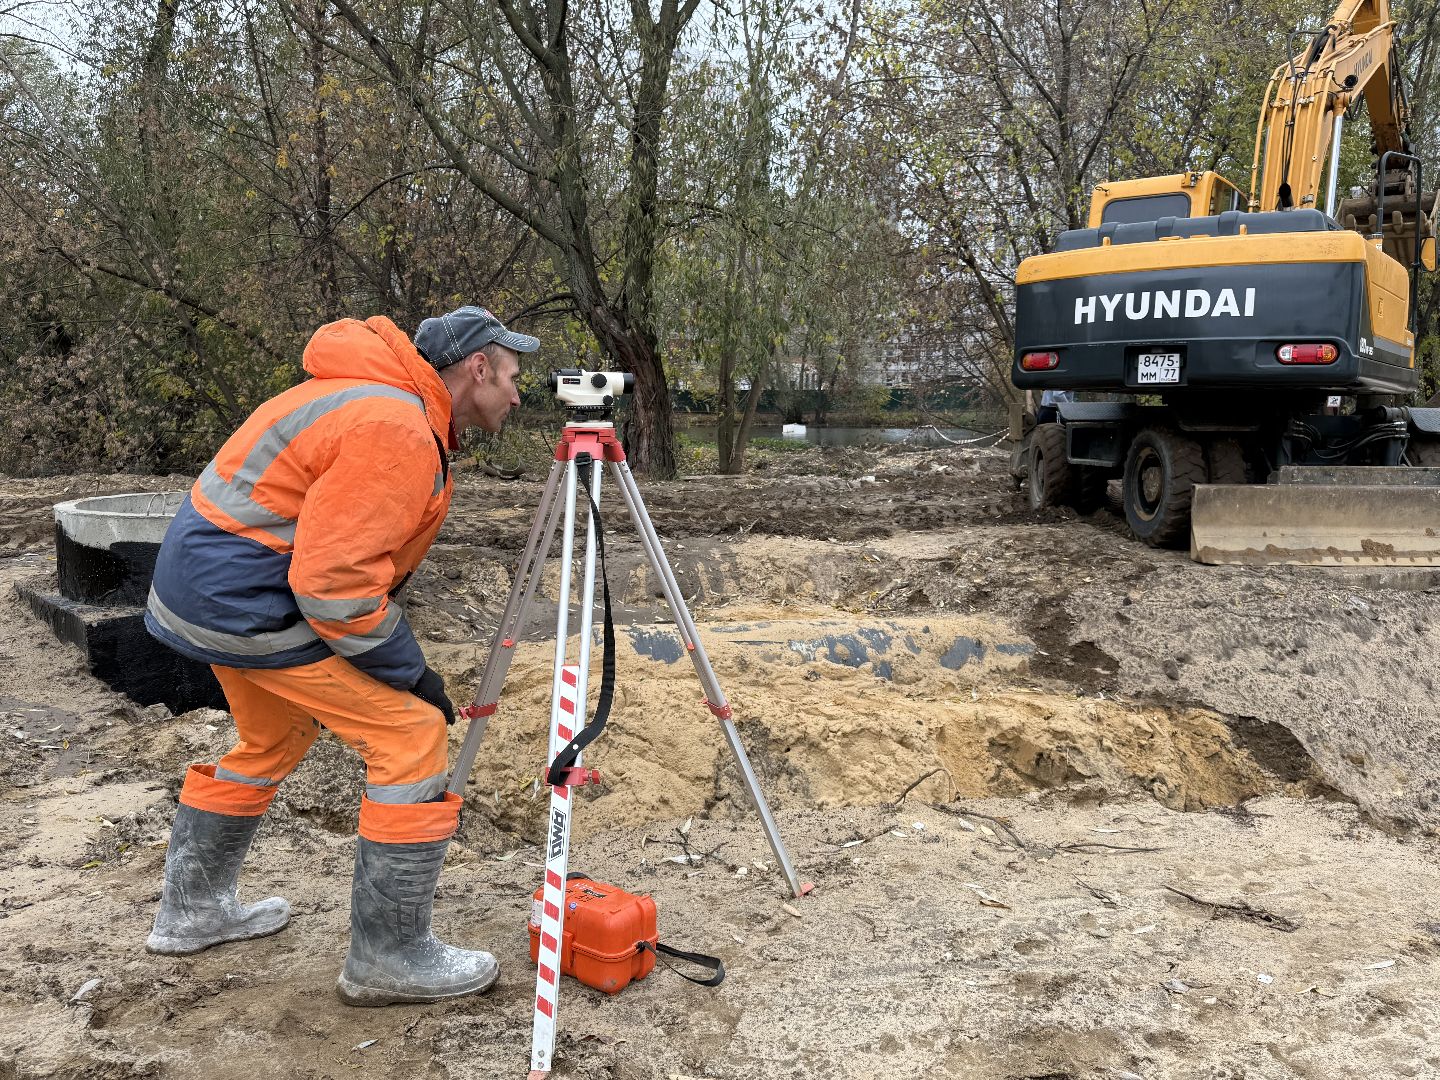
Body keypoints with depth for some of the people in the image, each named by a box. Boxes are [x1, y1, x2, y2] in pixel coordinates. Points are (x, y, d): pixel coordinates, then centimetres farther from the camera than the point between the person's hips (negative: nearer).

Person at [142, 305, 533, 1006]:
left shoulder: (382, 398, 11)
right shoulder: (398, 432, -22)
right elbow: (334, 581, -26)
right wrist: (409, 671, -15)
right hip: (251, 597, -11)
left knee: (272, 740, 26)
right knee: (410, 735, -8)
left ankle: (190, 911, 42)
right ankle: (390, 958, 0)